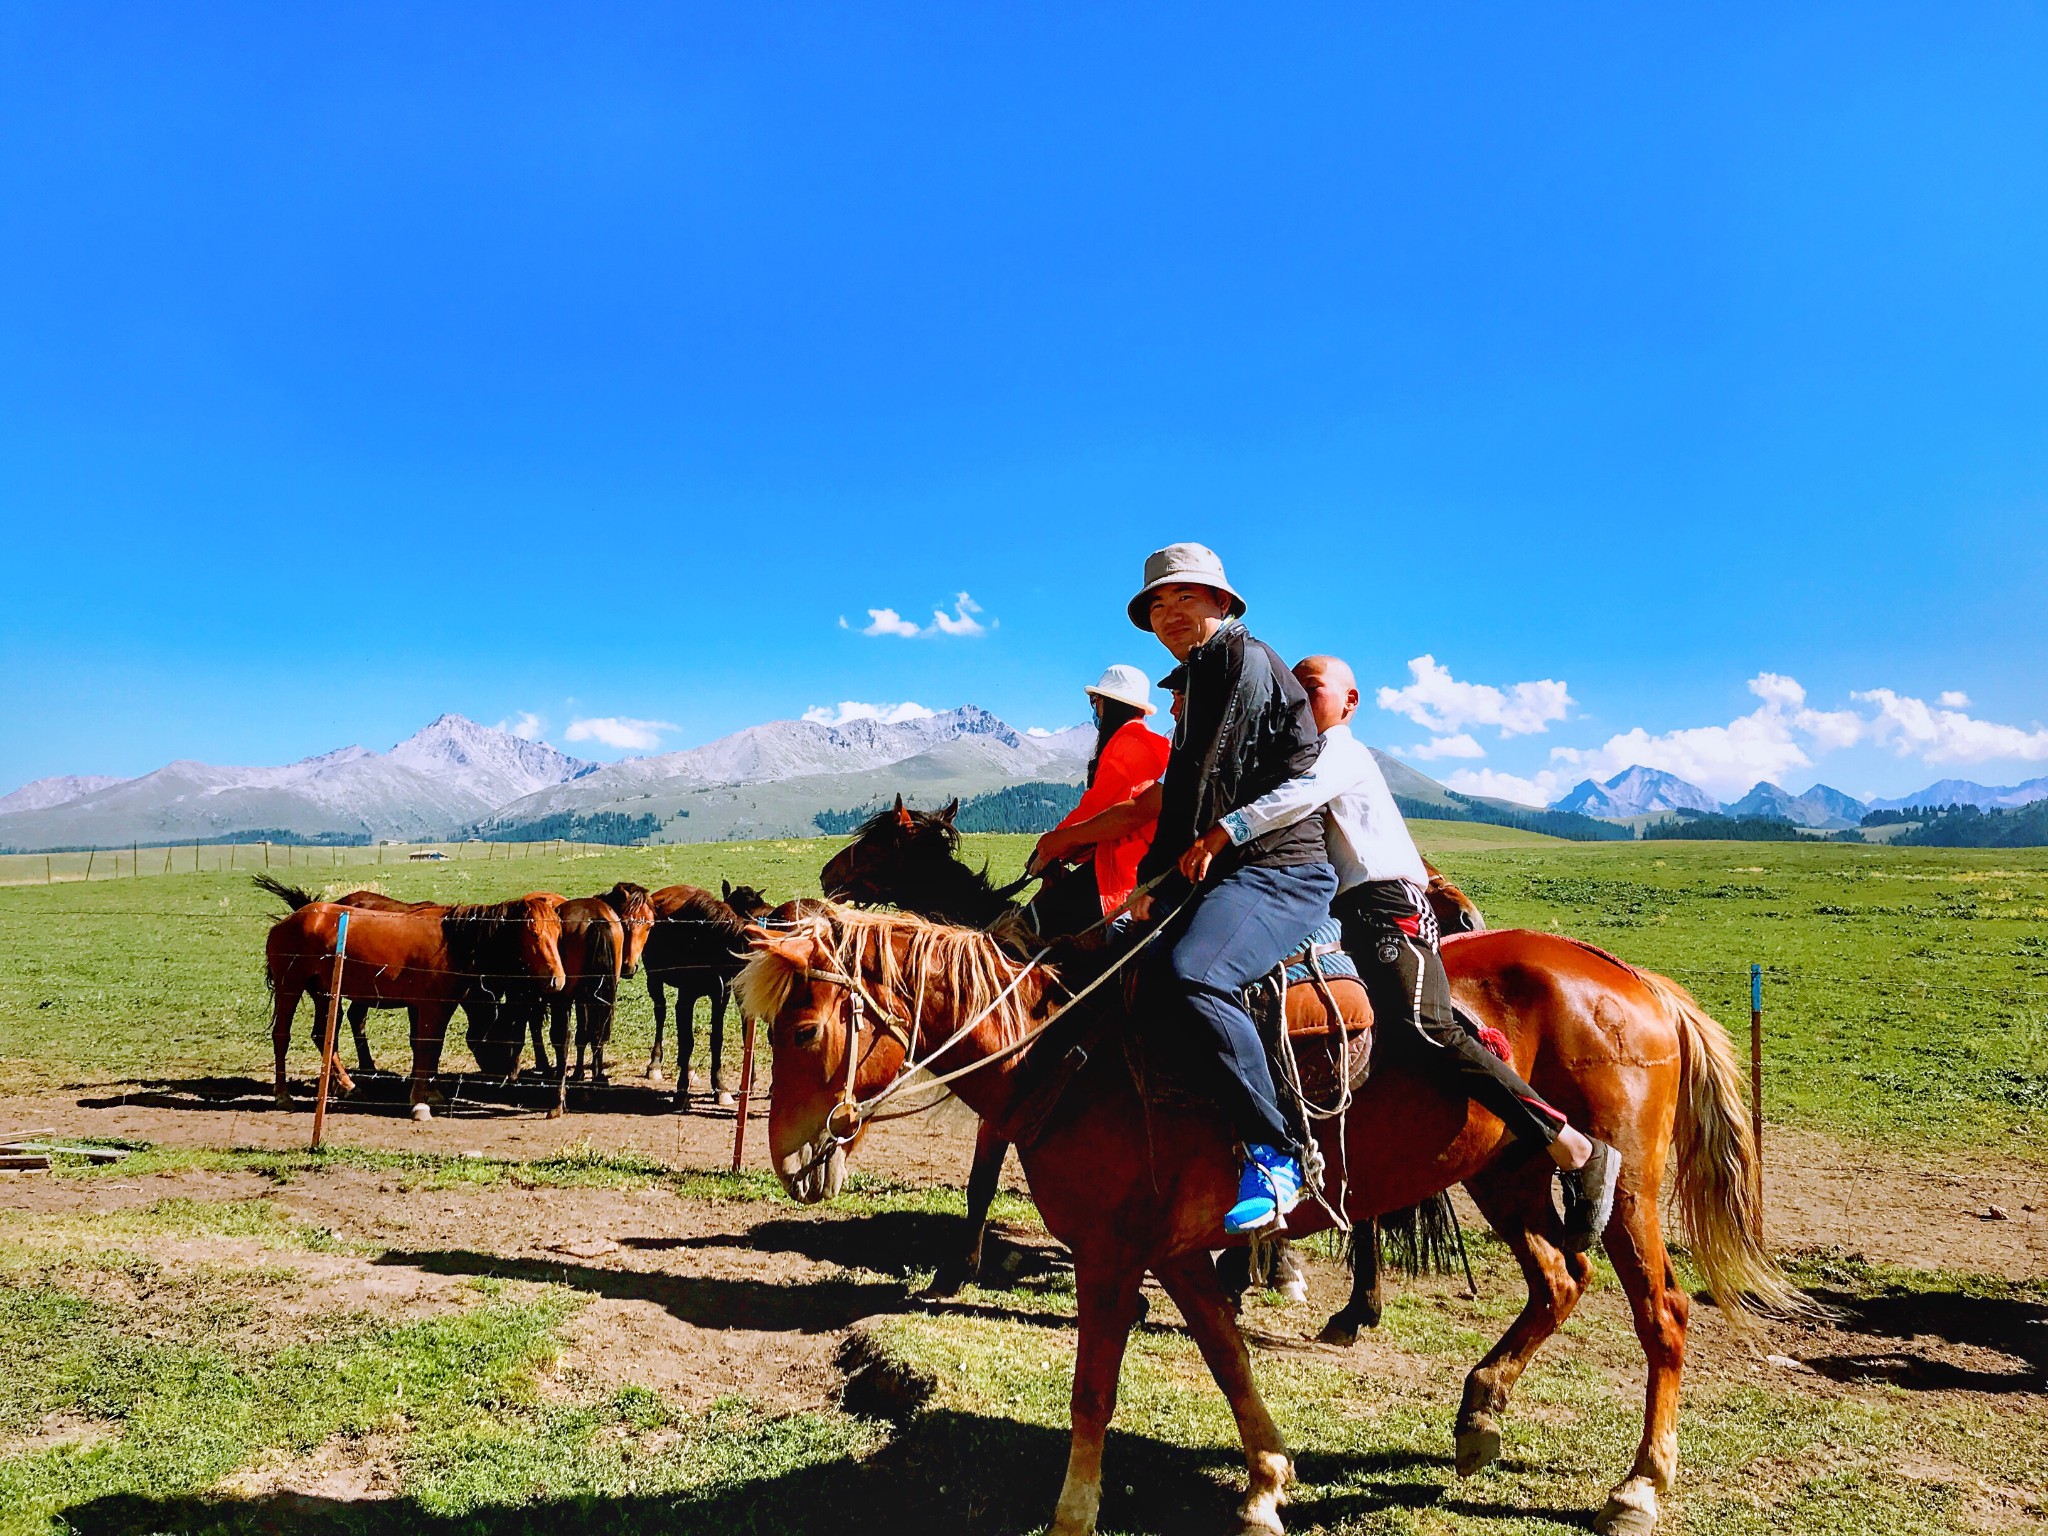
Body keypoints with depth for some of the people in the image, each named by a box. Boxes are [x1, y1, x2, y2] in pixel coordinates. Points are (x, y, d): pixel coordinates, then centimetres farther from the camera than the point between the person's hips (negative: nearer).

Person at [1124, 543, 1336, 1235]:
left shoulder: (1246, 657, -6)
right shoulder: (1197, 679, 24)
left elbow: (1213, 779, -11)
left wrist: (1159, 876, -8)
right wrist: (1154, 880, 10)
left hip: (1279, 868, -10)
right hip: (1225, 870, 10)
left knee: (1192, 976, -34)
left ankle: (1274, 1153, -24)